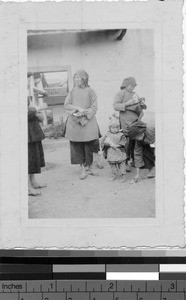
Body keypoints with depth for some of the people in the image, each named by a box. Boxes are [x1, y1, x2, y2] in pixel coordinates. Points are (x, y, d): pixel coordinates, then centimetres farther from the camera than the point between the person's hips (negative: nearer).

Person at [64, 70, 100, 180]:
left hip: (88, 122, -2)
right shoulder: (72, 91, 12)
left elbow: (94, 108, -2)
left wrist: (84, 113, -16)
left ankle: (89, 166, 13)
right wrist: (77, 108, -11)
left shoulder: (90, 91, 3)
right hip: (74, 123, 3)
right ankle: (83, 168, 7)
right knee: (77, 147, 1)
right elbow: (66, 105, 4)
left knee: (88, 146, -2)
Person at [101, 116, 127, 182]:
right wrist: (111, 144, -18)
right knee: (112, 164, 13)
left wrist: (117, 145, -21)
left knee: (121, 164, 2)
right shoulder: (108, 134, 0)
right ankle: (114, 175, 29)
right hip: (111, 154, 3)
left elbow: (123, 142, -9)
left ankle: (123, 175, 13)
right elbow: (103, 142, -5)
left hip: (119, 153, -2)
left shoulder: (121, 135, -5)